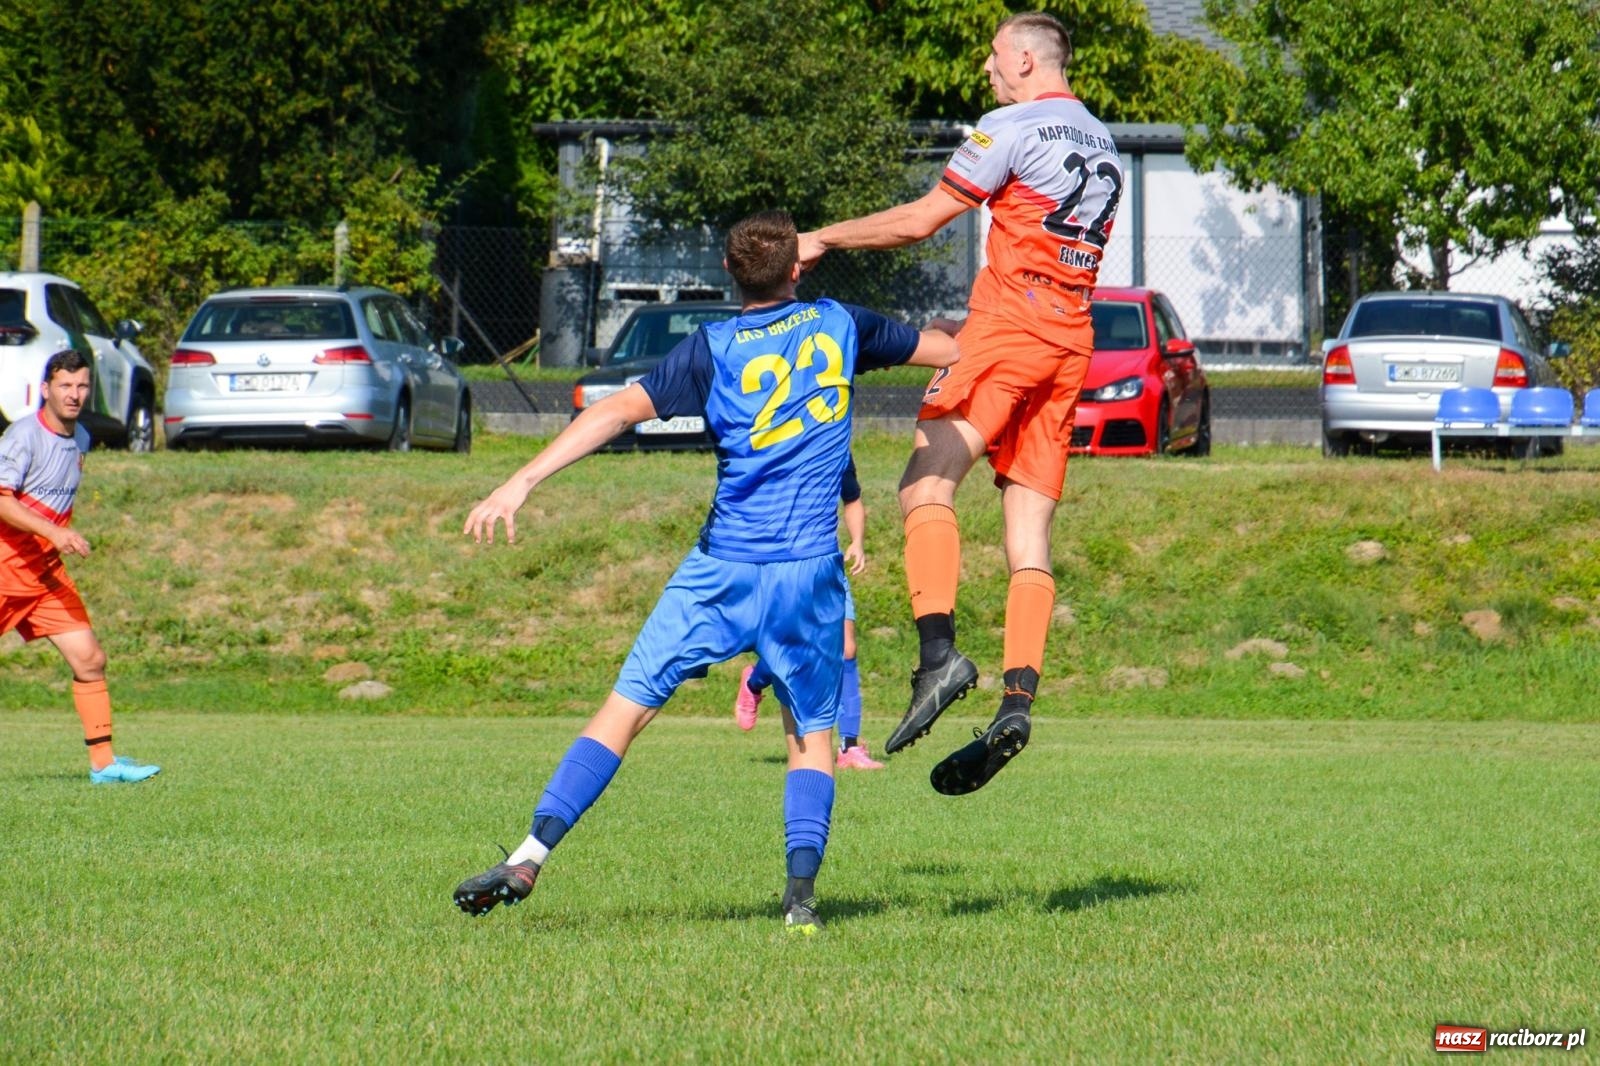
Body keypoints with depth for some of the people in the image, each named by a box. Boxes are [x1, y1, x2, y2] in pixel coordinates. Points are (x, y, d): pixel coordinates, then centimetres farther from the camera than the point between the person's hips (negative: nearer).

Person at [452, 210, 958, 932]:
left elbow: (619, 411, -10)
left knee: (626, 708, 0)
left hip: (721, 569, -1)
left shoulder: (714, 350, -1)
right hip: (810, 573, 1)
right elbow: (951, 352, 20)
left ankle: (529, 859, -9)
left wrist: (523, 481, -13)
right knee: (811, 733, 13)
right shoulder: (839, 325, 6)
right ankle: (801, 892, -5)